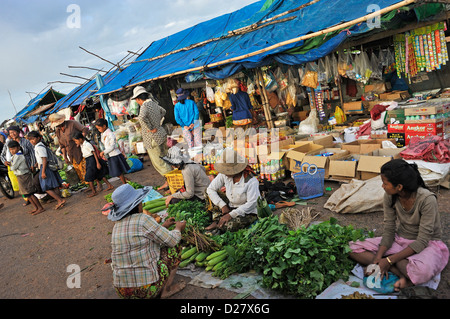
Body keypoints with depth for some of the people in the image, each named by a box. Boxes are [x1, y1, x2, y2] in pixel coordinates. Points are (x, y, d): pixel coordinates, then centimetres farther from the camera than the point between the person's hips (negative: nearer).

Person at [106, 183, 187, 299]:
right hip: (148, 290, -7)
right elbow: (172, 240, -11)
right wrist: (178, 228, 10)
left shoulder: (117, 225, 6)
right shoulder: (143, 220, -17)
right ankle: (166, 289, 8)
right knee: (174, 247, 9)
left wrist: (163, 226, 23)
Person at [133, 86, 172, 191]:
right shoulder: (153, 103, 8)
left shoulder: (145, 106, -18)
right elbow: (163, 111, 28)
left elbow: (142, 117, -40)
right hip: (162, 134, 9)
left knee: (159, 162, 0)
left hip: (153, 138, -9)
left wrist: (151, 128, -27)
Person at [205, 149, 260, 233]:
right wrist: (223, 206, -16)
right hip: (231, 207, 6)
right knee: (210, 194, -8)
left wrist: (231, 214, -28)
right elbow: (210, 189, -6)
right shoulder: (224, 175, -9)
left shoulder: (251, 181, -25)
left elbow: (251, 204, -25)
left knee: (229, 225, -34)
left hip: (249, 213, -6)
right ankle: (217, 221, -11)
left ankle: (218, 225, -2)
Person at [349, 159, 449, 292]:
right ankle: (403, 274, -21)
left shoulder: (427, 200, -26)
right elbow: (388, 231, -6)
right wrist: (378, 258, -21)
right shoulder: (390, 196, -11)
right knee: (353, 249, -14)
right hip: (400, 240, 6)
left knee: (423, 270, -44)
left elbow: (422, 241, -24)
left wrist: (389, 260, -28)